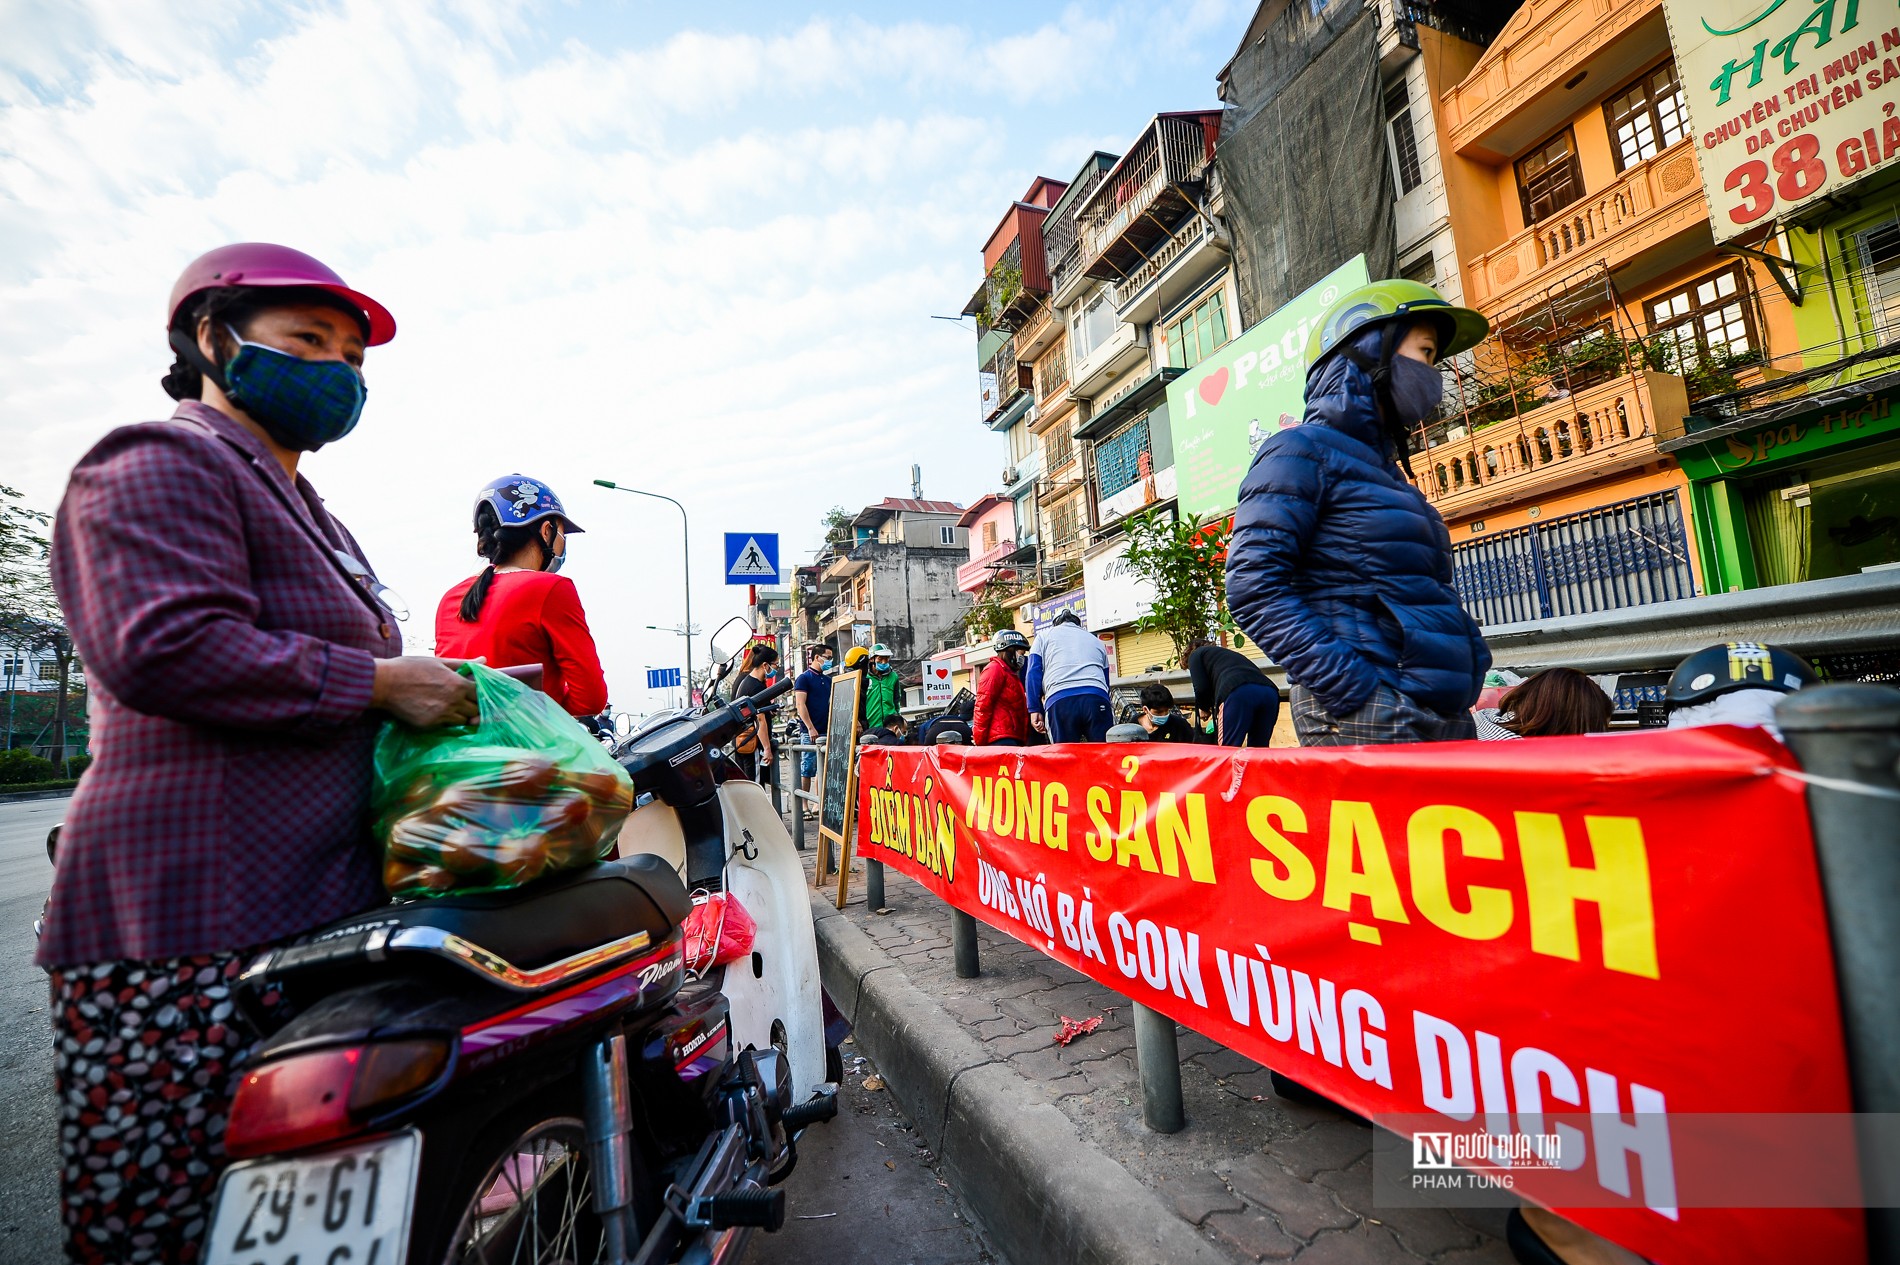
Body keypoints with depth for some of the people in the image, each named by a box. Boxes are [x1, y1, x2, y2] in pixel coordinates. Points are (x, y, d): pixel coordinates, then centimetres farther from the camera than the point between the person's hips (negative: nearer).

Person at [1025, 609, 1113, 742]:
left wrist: (1035, 710, 7)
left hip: (1058, 702, -2)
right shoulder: (1096, 640, 33)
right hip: (1097, 699, 2)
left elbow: (1033, 674, 11)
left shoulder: (1045, 635, 24)